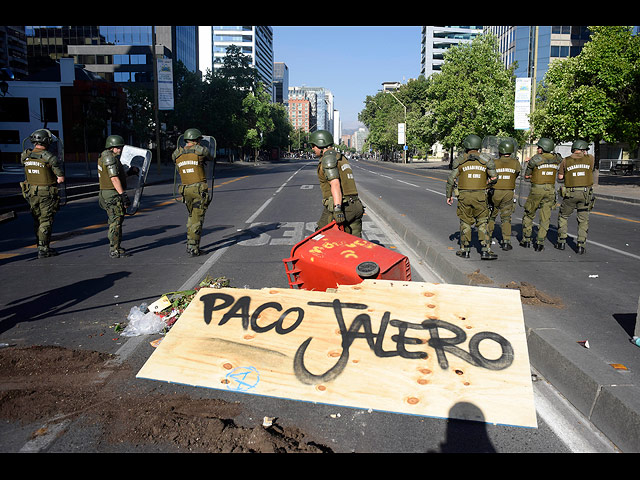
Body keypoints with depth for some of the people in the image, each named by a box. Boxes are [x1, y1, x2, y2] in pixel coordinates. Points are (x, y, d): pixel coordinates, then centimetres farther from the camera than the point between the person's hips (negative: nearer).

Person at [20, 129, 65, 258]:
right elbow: (61, 178, -15)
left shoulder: (25, 156, 0)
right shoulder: (50, 157, -16)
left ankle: (41, 246, 24)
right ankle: (43, 250, 2)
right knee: (46, 221, 1)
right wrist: (53, 182, 3)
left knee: (37, 221, 16)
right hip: (47, 193, -5)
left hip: (31, 192, 5)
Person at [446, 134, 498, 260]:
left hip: (464, 196, 0)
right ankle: (486, 250, 1)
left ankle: (464, 250, 15)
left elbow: (451, 179, -1)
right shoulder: (486, 160, 2)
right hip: (480, 196, 0)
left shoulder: (460, 160, 0)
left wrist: (449, 195, 9)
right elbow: (494, 178, 4)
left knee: (465, 222, 11)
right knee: (482, 222, 7)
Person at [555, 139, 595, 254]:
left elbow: (560, 177, 5)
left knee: (563, 217, 17)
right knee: (583, 220, 9)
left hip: (570, 194, -1)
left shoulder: (566, 161, 1)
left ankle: (562, 242, 15)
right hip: (586, 193, 1)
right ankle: (581, 246, 4)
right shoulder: (590, 159, 2)